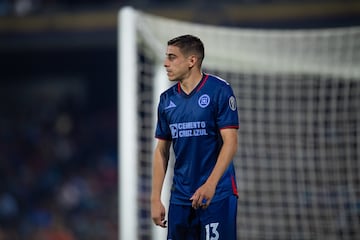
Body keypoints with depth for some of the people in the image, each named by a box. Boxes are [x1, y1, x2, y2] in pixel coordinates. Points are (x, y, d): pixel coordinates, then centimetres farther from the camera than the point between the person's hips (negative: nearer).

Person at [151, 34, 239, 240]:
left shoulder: (219, 90, -7)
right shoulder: (167, 99, 10)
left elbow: (230, 143, -12)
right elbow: (162, 151, 15)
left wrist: (210, 185, -24)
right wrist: (156, 198, 8)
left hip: (217, 196, -6)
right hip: (180, 198, 6)